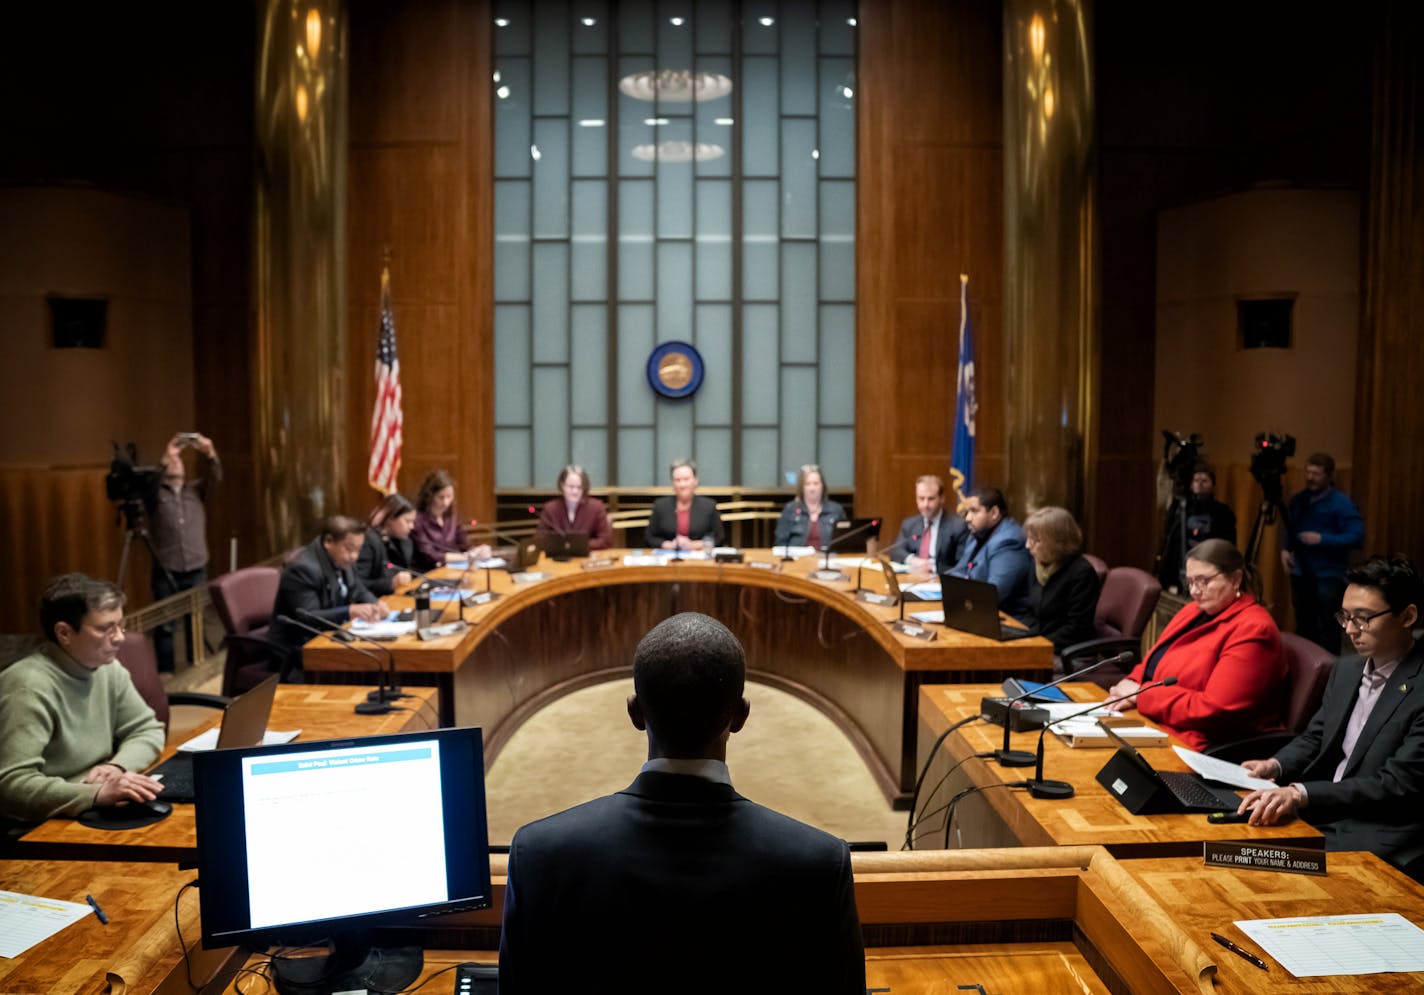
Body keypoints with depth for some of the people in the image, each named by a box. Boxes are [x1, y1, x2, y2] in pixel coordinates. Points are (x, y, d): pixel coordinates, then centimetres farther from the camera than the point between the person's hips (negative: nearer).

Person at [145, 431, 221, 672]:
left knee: (196, 621, 8)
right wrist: (164, 459, -29)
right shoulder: (156, 493, 6)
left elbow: (215, 477, -5)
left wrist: (210, 455, -25)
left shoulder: (197, 488, 13)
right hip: (166, 571, -2)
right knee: (164, 625, 0)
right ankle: (165, 673, 7)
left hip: (196, 569, 2)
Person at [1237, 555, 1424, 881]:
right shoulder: (1346, 670, 11)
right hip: (1319, 817, 7)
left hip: (1377, 839, -7)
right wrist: (1275, 766, -1)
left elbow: (1398, 785, -19)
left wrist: (1300, 794, -27)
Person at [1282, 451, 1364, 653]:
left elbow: (1357, 537, -15)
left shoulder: (1342, 503, -8)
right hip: (1301, 573, 6)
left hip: (1329, 576, -6)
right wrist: (1285, 549, 6)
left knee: (1326, 631, -7)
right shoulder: (1298, 501, 11)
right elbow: (1289, 530, 24)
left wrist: (1322, 539, -22)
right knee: (1303, 629, 13)